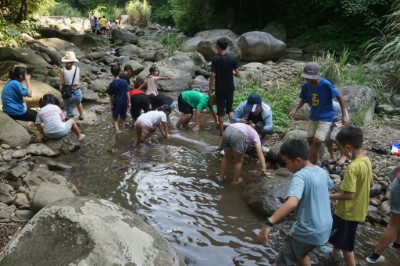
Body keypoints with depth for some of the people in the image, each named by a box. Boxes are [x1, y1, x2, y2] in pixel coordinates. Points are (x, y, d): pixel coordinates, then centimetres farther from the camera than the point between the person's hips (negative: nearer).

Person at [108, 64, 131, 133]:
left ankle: (117, 130, -6)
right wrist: (129, 102, 0)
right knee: (123, 118, 17)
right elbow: (127, 93, -8)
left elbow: (111, 96, -4)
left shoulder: (112, 84, -10)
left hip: (116, 103, -1)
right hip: (124, 102, 1)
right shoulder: (124, 81, -10)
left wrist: (111, 105, 7)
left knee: (115, 118, 9)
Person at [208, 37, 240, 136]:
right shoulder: (233, 58, -6)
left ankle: (221, 131, 15)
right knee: (230, 108, 20)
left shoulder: (215, 59, -13)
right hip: (230, 88, 2)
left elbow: (212, 75, -15)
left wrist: (210, 88, -5)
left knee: (220, 110, 8)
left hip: (219, 89, -2)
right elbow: (238, 74, -6)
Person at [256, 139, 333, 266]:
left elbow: (292, 203, -40)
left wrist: (268, 224, -46)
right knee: (301, 254, 33)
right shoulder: (322, 172, 4)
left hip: (308, 232, -8)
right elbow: (330, 186, 28)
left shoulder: (300, 176, -22)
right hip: (324, 229, 9)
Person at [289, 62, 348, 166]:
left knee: (317, 141, -11)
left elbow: (339, 97, -15)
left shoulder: (326, 84, -26)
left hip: (325, 118, -5)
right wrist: (295, 110, -12)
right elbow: (303, 99, 5)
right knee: (310, 140, 10)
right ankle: (317, 161, 30)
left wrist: (344, 116, -12)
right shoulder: (306, 85, -13)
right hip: (313, 117, 5)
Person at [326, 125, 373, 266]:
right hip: (359, 209, 9)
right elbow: (369, 184, 10)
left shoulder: (352, 167, -30)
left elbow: (349, 195, -29)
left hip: (348, 211, -9)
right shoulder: (367, 161, -3)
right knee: (338, 233, 31)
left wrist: (330, 196, -16)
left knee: (346, 245, 10)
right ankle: (336, 251, 54)